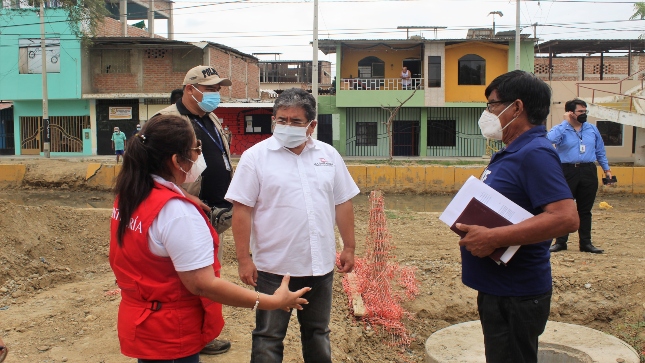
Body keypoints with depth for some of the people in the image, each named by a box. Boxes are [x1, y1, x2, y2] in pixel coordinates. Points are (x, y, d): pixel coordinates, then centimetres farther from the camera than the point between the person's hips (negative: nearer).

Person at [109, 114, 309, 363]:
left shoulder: (129, 195, -1)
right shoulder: (177, 212, -28)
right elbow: (203, 285, -29)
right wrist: (271, 301, -26)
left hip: (140, 321, 8)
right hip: (170, 335, -8)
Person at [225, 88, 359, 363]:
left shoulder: (329, 155, 4)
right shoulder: (255, 156, -7)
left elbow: (342, 204, 8)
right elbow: (242, 210, -9)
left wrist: (349, 248, 7)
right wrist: (244, 260, -11)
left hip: (321, 265, 4)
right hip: (274, 267, -3)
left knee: (318, 333, 20)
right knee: (268, 337, 10)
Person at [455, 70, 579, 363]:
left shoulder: (535, 154, -19)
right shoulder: (510, 153, 12)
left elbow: (566, 217, -30)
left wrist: (494, 238, -30)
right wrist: (471, 223, 5)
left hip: (516, 296, -10)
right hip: (497, 289, 10)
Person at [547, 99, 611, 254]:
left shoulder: (592, 129, 12)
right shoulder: (560, 129, -2)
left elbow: (600, 151, 20)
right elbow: (550, 139, -25)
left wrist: (606, 168, 17)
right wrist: (566, 122, -16)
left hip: (588, 172, 4)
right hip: (567, 171, -3)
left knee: (585, 210, 9)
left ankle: (586, 243, 17)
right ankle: (560, 242, 10)